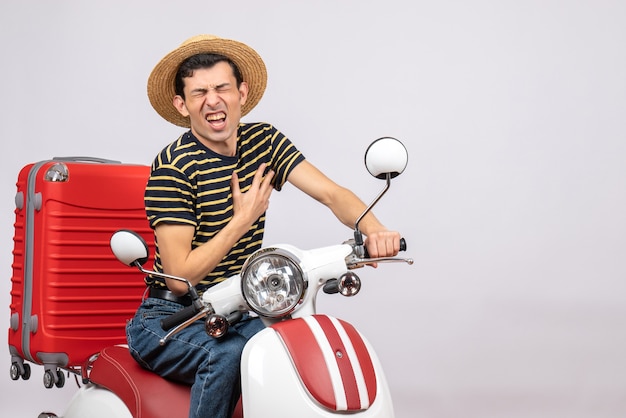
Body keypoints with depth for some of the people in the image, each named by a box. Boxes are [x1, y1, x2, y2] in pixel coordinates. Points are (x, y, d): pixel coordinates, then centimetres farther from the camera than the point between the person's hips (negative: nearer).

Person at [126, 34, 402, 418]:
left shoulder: (263, 141, 2)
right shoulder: (173, 168, -16)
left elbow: (331, 193, -9)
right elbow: (179, 277, -20)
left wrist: (373, 229, -28)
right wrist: (243, 220, -20)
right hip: (172, 319, -5)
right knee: (227, 356, -32)